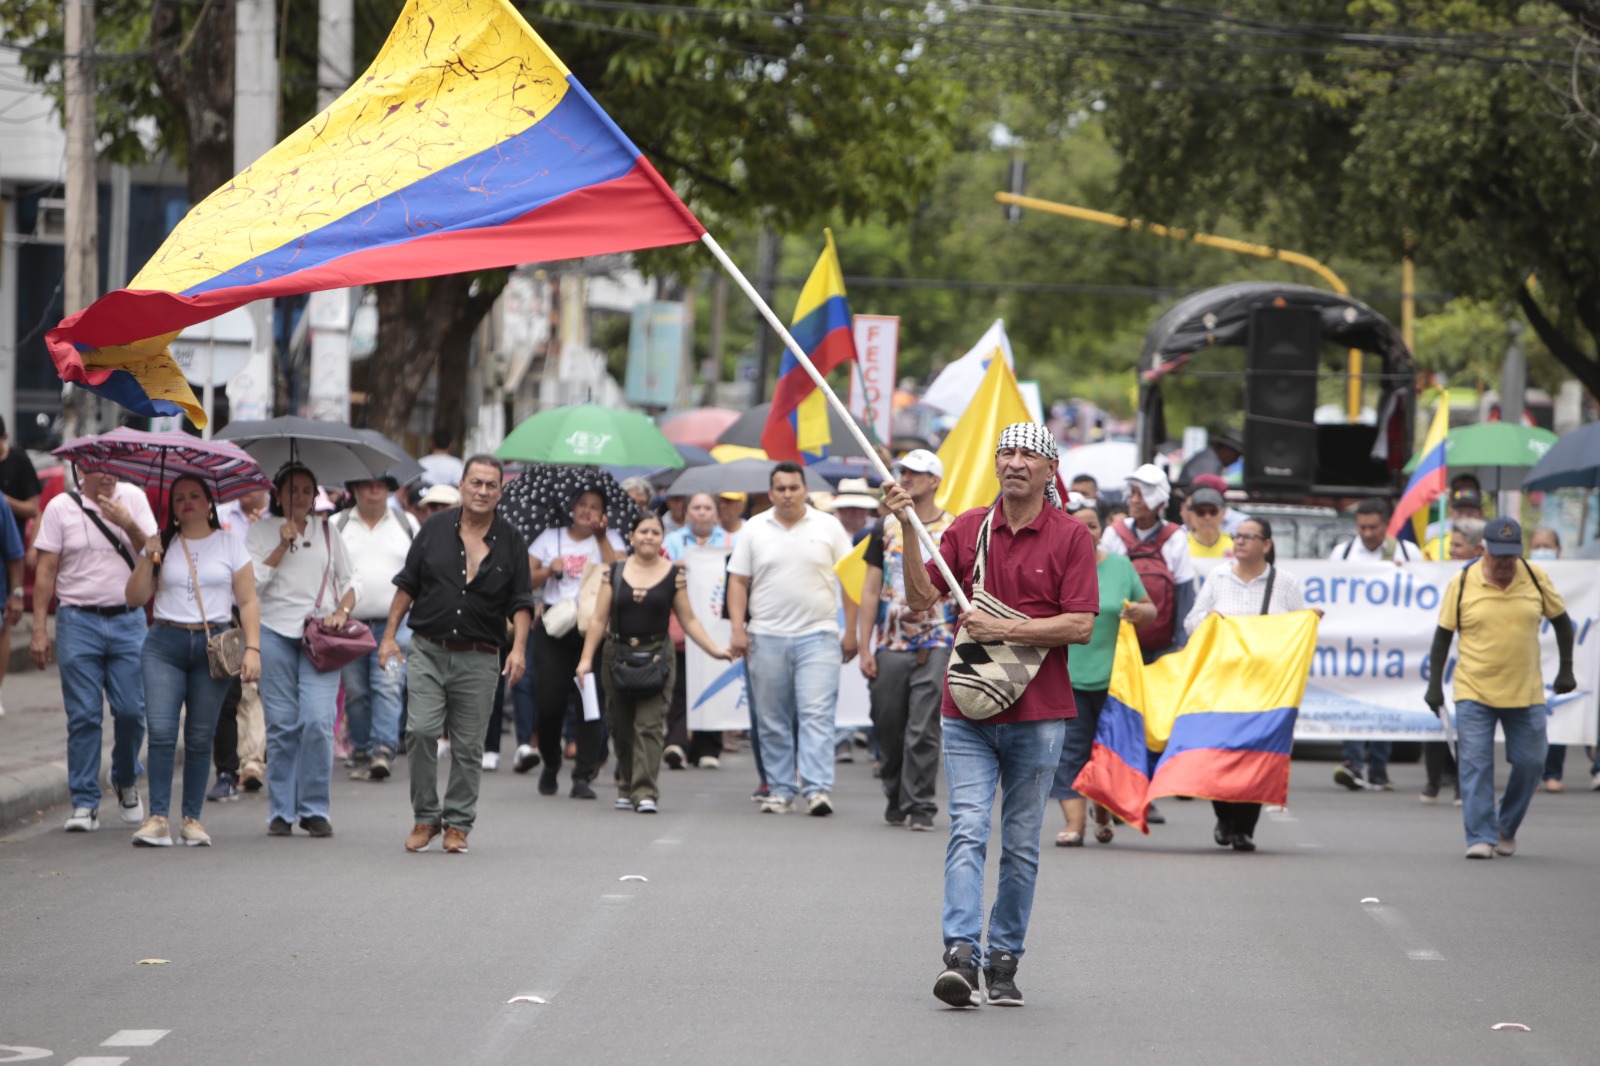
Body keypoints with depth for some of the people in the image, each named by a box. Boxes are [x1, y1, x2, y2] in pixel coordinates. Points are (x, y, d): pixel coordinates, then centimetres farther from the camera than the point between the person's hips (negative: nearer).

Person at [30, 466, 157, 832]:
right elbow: (45, 571, 2)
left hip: (127, 619, 1)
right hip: (79, 620, -1)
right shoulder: (61, 508, 3)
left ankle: (125, 782, 23)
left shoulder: (133, 499, 7)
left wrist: (128, 524, -14)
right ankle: (85, 804, 1)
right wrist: (39, 630, -4)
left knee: (131, 710, -2)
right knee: (83, 716, -3)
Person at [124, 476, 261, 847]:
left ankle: (192, 818, 7)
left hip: (213, 645, -1)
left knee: (200, 737, -1)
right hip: (165, 644, 1)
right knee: (161, 731, -12)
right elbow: (135, 598, 8)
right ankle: (157, 819, -13)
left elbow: (247, 601, 5)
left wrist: (252, 648, -5)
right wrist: (149, 559, -5)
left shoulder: (229, 544, 8)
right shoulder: (162, 545, 12)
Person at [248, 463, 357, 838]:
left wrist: (342, 611, -1)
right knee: (282, 723, -3)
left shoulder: (328, 531, 15)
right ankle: (281, 811, 6)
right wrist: (283, 544, -7)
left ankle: (315, 809, -4)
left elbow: (347, 583, 18)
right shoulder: (262, 531, 9)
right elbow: (254, 581, -2)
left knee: (318, 720, -13)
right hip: (275, 632, -1)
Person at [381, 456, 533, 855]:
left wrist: (519, 647, -8)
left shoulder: (510, 541, 5)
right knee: (421, 731, -12)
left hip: (478, 659, 0)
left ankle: (457, 822, 13)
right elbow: (407, 585, 10)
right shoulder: (435, 529, 5)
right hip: (428, 651, 0)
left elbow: (520, 602, 7)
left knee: (469, 745, 2)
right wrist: (390, 635, 5)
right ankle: (425, 817, 2)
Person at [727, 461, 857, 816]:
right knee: (772, 721, 6)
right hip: (767, 638, 2)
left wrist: (850, 632, 1)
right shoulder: (754, 529, 8)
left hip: (818, 637, -2)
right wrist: (738, 629, -3)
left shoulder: (828, 527, 5)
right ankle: (779, 791, 14)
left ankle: (819, 790, -16)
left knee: (817, 715, -12)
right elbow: (738, 582, 8)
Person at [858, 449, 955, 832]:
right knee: (889, 728, 7)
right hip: (891, 645, 3)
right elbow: (871, 589, 10)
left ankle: (920, 806, -5)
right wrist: (864, 647, 4)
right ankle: (896, 799, 23)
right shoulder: (888, 527, 10)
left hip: (937, 645, -3)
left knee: (923, 730, -9)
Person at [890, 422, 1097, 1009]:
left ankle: (1004, 961, 14)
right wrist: (908, 530, -8)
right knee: (967, 830, -12)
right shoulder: (967, 528, 8)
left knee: (1021, 844, 6)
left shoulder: (1071, 536, -1)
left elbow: (1080, 625, -8)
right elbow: (921, 599, 3)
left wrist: (1004, 629, -15)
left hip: (1037, 714, -1)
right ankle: (960, 955, -20)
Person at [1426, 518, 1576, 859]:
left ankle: (1507, 829, 25)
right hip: (1474, 693, -2)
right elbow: (1443, 635, 3)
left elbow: (1561, 621, 12)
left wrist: (1566, 670, 9)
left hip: (1526, 692, 2)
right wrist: (1435, 685, 1)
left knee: (1529, 763, 5)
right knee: (1475, 765, -8)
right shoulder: (1462, 583, -4)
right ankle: (1481, 838, -5)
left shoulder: (1536, 578, 1)